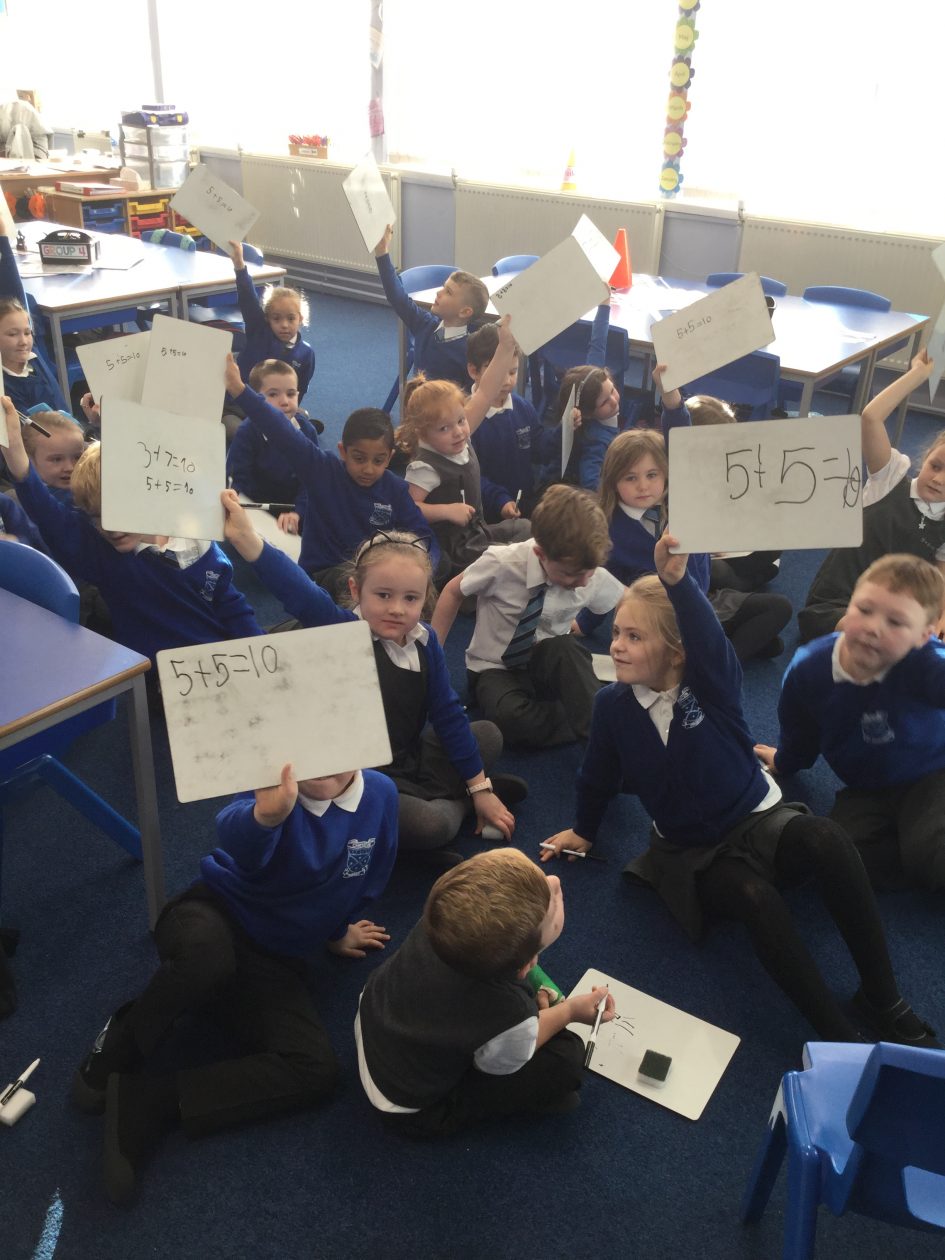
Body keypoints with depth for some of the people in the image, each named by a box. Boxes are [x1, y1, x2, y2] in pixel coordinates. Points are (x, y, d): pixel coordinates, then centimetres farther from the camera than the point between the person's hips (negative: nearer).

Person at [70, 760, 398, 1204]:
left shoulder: (380, 794, -8)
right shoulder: (279, 781, -20)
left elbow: (368, 882, 13)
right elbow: (236, 837, -45)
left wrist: (338, 930, 26)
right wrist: (267, 813, -67)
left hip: (274, 963, 4)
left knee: (316, 1070, -23)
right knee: (209, 952, -42)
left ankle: (147, 1102, -17)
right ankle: (118, 1047, -10)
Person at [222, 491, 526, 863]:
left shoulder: (425, 642, -5)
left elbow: (448, 715, 2)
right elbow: (300, 594, -41)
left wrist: (479, 787, 4)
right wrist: (247, 539, -57)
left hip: (410, 760, 7)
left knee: (488, 735, 15)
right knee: (429, 824, -29)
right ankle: (453, 800, 2)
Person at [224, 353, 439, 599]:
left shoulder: (396, 489, 0)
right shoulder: (322, 470, -5)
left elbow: (424, 539, -3)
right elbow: (281, 432, -15)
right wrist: (240, 390, -25)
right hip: (324, 574, -3)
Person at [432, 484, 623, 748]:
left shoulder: (593, 577, -15)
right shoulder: (501, 563, -24)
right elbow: (453, 592, -5)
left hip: (550, 665, 2)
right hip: (494, 669, -1)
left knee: (564, 646, -36)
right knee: (512, 718, -37)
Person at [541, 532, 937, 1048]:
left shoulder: (711, 681, -14)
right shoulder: (613, 704, -8)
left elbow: (708, 638, -39)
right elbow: (599, 774, 11)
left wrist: (676, 580, -59)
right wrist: (584, 830, 26)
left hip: (760, 820, 0)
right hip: (693, 854, 0)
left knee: (828, 841, -35)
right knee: (758, 899, -35)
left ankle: (882, 997, -22)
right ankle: (840, 1036, -24)